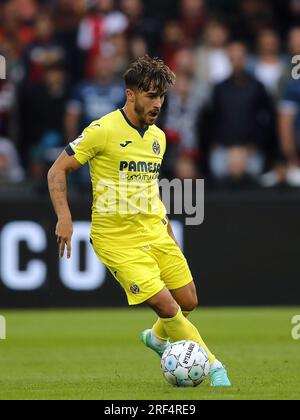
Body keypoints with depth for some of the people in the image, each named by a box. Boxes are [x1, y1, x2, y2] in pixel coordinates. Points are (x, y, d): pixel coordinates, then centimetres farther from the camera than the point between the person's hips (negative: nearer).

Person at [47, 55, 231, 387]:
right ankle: (212, 366, 1)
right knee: (166, 305, -14)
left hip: (154, 232, 7)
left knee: (188, 301, 8)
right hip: (116, 238, -7)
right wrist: (64, 218, -20)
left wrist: (165, 225, 18)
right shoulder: (103, 131, -14)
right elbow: (57, 171, -10)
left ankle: (157, 337, 39)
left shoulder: (158, 136, 8)